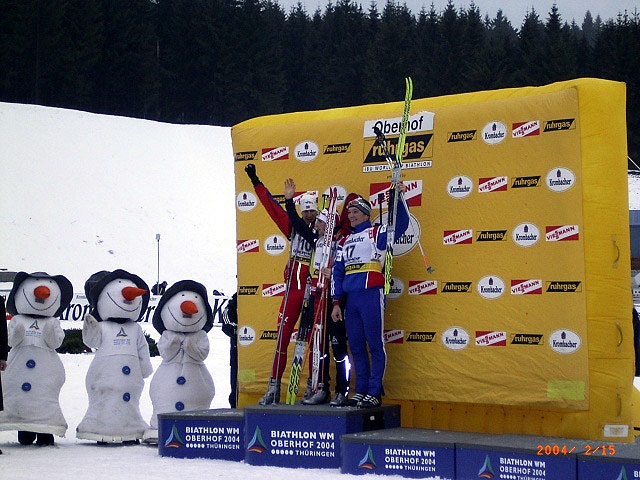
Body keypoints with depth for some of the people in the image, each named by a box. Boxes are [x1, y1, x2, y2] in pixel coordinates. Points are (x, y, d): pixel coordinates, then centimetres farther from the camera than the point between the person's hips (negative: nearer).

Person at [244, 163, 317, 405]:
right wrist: (256, 181, 17)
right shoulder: (294, 227, 11)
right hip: (292, 289, 3)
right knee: (282, 337, 0)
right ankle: (274, 387, 3)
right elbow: (272, 206, 15)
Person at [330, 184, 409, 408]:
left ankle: (375, 393, -3)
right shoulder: (345, 242, 21)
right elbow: (337, 272, 18)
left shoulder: (376, 232, 5)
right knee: (356, 346, 8)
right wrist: (336, 302, 10)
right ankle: (360, 391, 15)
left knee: (375, 345, -4)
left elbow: (401, 224, -10)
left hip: (371, 295, -6)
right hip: (350, 297, 6)